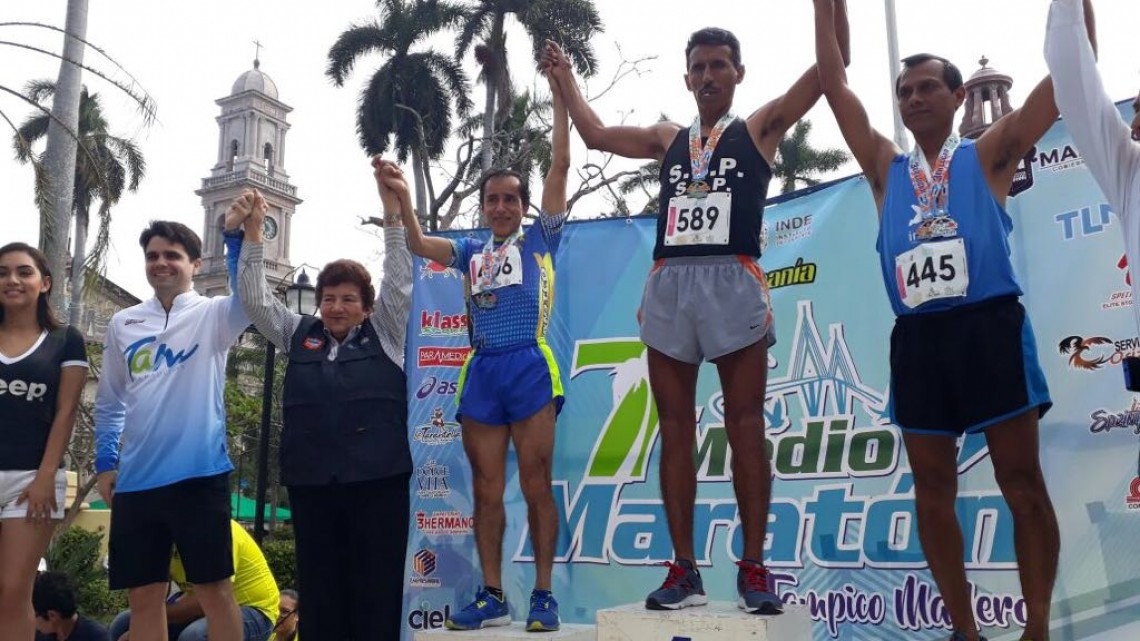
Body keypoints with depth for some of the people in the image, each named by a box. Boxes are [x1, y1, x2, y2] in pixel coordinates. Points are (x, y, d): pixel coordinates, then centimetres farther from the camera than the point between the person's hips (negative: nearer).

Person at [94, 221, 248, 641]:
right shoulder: (122, 324, 13)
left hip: (198, 475, -4)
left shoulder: (212, 316, 1)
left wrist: (237, 235, -33)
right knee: (143, 595, 10)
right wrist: (105, 462, 12)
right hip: (135, 480, 4)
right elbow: (109, 402, 19)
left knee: (215, 589, 1)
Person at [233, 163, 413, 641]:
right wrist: (253, 233, -4)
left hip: (377, 478, -3)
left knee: (376, 586, 0)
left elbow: (399, 282, -3)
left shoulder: (385, 333, 8)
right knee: (318, 585, 8)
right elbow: (256, 300, 9)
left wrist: (392, 212, -14)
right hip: (310, 480, 3)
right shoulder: (298, 335, 16)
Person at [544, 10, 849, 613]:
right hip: (668, 286, 4)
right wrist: (566, 78, 37)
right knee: (675, 431, 2)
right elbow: (595, 134, 32)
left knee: (745, 428, -3)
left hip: (733, 282, -4)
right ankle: (684, 569, 9)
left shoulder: (760, 126, 13)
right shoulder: (668, 139, 24)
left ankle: (752, 568, 3)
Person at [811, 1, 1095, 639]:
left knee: (1022, 481, 1)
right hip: (917, 337, 3)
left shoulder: (989, 154, 10)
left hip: (990, 326, -3)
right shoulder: (886, 168, 17)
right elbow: (835, 84, 15)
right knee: (933, 489, 6)